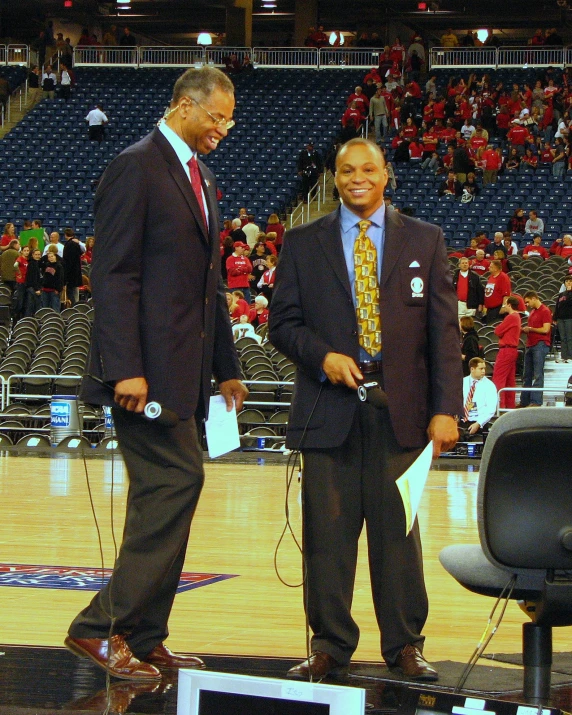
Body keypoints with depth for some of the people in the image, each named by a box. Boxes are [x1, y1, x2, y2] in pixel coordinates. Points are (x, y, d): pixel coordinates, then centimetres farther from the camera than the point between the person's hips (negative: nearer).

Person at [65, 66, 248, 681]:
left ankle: (142, 640, 13)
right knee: (176, 482, -13)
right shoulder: (136, 167, -9)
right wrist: (126, 370, -22)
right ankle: (101, 627, -7)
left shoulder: (201, 177, 19)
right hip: (149, 367, -9)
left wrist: (226, 369, 20)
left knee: (165, 495, 8)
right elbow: (112, 274, -16)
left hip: (186, 368, 9)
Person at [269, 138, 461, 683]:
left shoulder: (424, 241, 9)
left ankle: (405, 645, 11)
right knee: (327, 530, 1)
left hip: (401, 407, 0)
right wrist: (323, 356, -12)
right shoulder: (302, 244, 10)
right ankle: (330, 644, 11)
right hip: (329, 407, 0)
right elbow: (282, 321, 8)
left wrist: (445, 408, -3)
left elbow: (443, 330, 5)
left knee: (398, 526, 2)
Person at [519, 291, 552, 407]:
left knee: (538, 375, -9)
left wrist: (530, 329, -5)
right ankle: (524, 401, 13)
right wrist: (525, 330, 8)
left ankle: (536, 401, -10)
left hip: (540, 345, -9)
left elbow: (545, 329, -15)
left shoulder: (545, 311, -7)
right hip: (530, 345, 9)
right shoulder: (532, 312, 20)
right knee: (527, 375, 9)